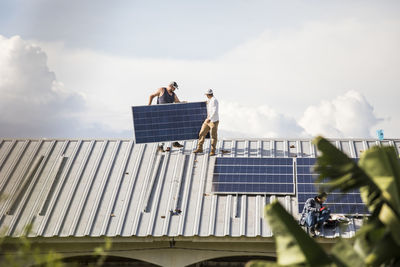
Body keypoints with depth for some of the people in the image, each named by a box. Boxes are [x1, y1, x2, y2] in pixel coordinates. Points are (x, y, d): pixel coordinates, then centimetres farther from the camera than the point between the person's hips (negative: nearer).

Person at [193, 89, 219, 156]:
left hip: (214, 121, -9)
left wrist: (209, 119, -34)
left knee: (214, 136, -1)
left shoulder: (214, 100, -17)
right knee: (202, 133, 5)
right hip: (208, 120, 9)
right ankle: (200, 148, 14)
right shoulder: (210, 100, 11)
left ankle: (213, 151, 8)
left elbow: (215, 111, -27)